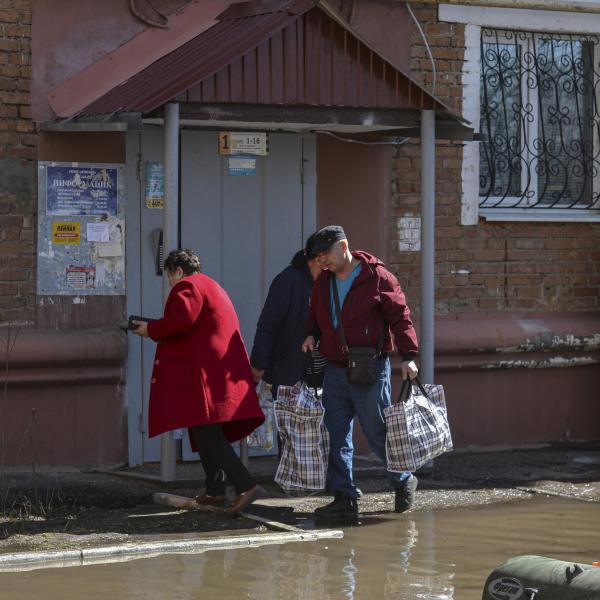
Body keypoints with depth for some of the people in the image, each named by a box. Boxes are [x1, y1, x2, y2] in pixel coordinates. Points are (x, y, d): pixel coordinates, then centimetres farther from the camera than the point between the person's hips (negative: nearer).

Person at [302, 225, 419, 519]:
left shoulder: (377, 277, -9)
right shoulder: (323, 282, 11)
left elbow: (400, 316, -7)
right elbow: (316, 316, 25)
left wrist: (408, 355, -12)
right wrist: (311, 335, 3)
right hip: (335, 371, 6)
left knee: (378, 434, 2)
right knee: (337, 437, 3)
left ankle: (404, 481, 25)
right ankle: (344, 498, 7)